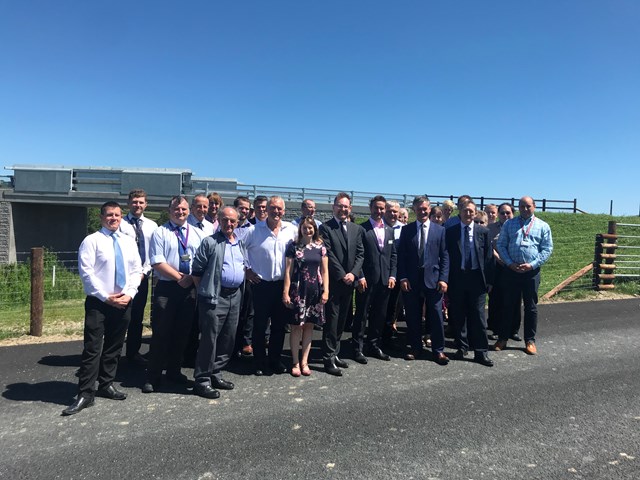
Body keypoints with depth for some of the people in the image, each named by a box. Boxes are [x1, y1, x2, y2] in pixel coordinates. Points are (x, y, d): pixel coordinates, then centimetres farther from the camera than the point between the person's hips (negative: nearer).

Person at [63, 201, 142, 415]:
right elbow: (86, 272, -10)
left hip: (124, 302, 5)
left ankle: (106, 385, 26)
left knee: (114, 347, 13)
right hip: (98, 302, -4)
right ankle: (85, 394, 4)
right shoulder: (92, 240, -3)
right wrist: (105, 297, -15)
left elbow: (136, 271, 9)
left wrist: (129, 294, -6)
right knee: (92, 349, -4)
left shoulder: (129, 242, 12)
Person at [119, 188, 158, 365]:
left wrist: (145, 271, -5)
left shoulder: (152, 226, 8)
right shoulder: (121, 224, -3)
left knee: (138, 317, 12)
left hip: (143, 276, 4)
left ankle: (133, 352, 23)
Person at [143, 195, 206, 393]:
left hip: (190, 288, 4)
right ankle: (153, 376, 11)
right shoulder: (160, 232, 0)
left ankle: (174, 371, 27)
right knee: (161, 332, -2)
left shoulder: (197, 233, 10)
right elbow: (157, 262, -9)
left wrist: (191, 277, -10)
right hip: (166, 288, -3)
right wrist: (179, 277, -13)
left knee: (182, 332, 12)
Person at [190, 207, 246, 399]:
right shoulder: (210, 242, -5)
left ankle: (215, 374, 27)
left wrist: (241, 289, 14)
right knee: (209, 339, -3)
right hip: (214, 297, -6)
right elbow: (196, 270, -4)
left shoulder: (241, 244, 14)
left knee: (228, 339, 12)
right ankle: (202, 380, 9)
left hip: (235, 296, 7)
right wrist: (205, 290, -1)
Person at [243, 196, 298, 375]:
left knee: (279, 324, 11)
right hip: (261, 284, -2)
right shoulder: (254, 230, -6)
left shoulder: (292, 230, 0)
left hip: (283, 284, 2)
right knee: (260, 325, 5)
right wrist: (246, 270, -1)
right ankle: (259, 362, 19)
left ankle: (275, 360, 26)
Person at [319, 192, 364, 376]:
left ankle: (334, 353, 23)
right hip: (333, 281, -5)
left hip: (349, 281, 5)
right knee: (332, 319, -2)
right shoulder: (325, 228, -5)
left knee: (342, 319, 12)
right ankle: (328, 358, 6)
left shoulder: (357, 229, 11)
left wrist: (353, 273, -7)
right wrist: (342, 275, -14)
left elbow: (360, 254, 7)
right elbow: (328, 254, -11)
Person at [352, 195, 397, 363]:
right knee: (361, 315, 3)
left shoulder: (389, 230, 13)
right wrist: (360, 277, -13)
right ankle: (358, 348, 13)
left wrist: (392, 275, 5)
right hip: (366, 280, -5)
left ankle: (374, 346, 25)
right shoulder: (361, 228, -5)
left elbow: (393, 255, 14)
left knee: (379, 315, 12)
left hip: (384, 280, 5)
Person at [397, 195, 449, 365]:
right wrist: (403, 277, -5)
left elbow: (444, 256, 3)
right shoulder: (406, 230, 6)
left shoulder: (440, 230, 6)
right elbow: (401, 255, 3)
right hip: (411, 280, 1)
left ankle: (438, 350, 16)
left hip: (433, 279, 0)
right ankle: (415, 347, 24)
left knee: (436, 316, 3)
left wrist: (443, 278, -6)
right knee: (413, 317, 9)